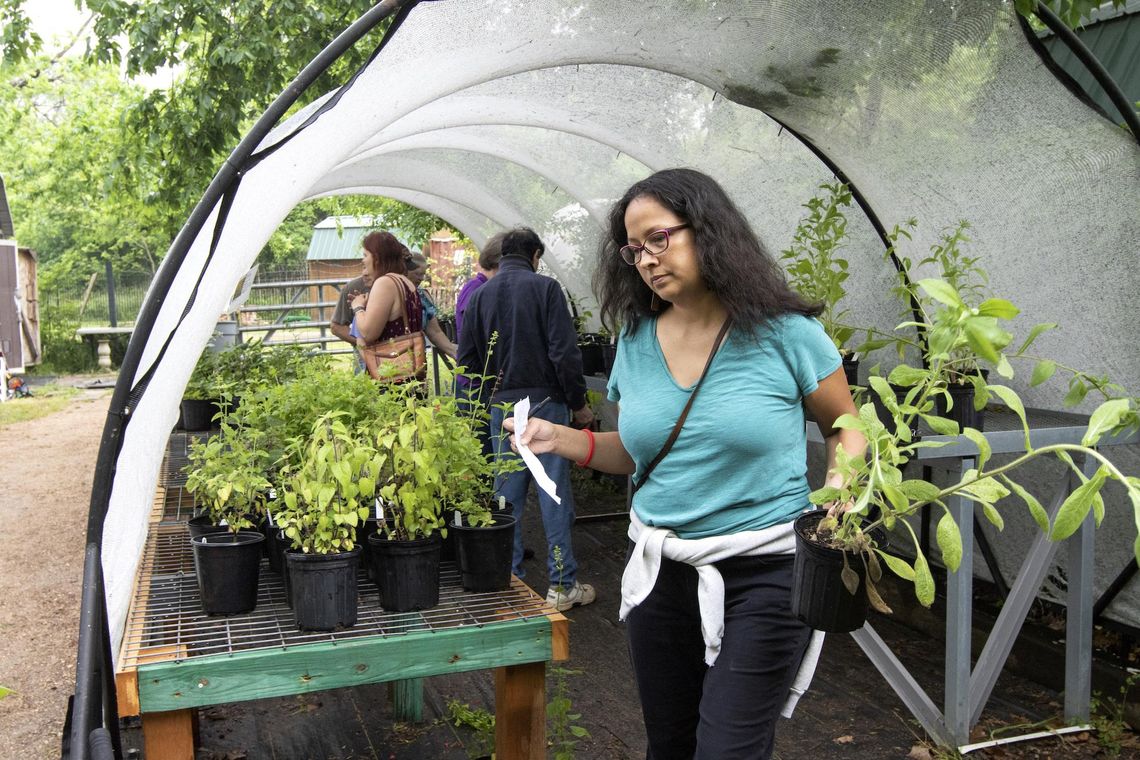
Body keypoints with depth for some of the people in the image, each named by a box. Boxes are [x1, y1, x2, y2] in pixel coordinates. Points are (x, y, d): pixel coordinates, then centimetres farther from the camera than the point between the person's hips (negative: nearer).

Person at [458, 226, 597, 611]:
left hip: (500, 407, 4)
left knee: (507, 495, 11)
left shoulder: (479, 295, 8)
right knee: (555, 495, 1)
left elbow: (466, 359, 8)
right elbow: (564, 353, -11)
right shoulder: (544, 287, -6)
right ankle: (562, 585, 6)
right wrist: (578, 404, -4)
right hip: (545, 401, -4)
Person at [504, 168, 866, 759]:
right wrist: (560, 439, 0)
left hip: (761, 572, -4)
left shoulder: (781, 331, -9)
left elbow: (846, 426, 3)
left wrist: (838, 494, -16)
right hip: (660, 570, 5)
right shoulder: (636, 342, 4)